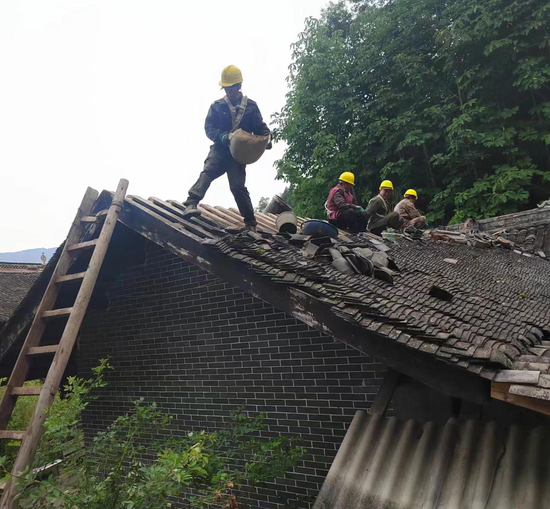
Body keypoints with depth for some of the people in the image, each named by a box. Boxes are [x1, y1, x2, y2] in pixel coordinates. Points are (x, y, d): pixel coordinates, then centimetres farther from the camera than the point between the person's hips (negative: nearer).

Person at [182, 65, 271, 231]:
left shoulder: (251, 106, 8)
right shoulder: (217, 106, 7)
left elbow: (260, 127, 10)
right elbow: (209, 127, 1)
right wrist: (222, 136, -19)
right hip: (220, 149, 1)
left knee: (238, 186, -6)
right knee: (207, 173, -25)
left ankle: (250, 222, 4)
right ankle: (191, 203, -39)